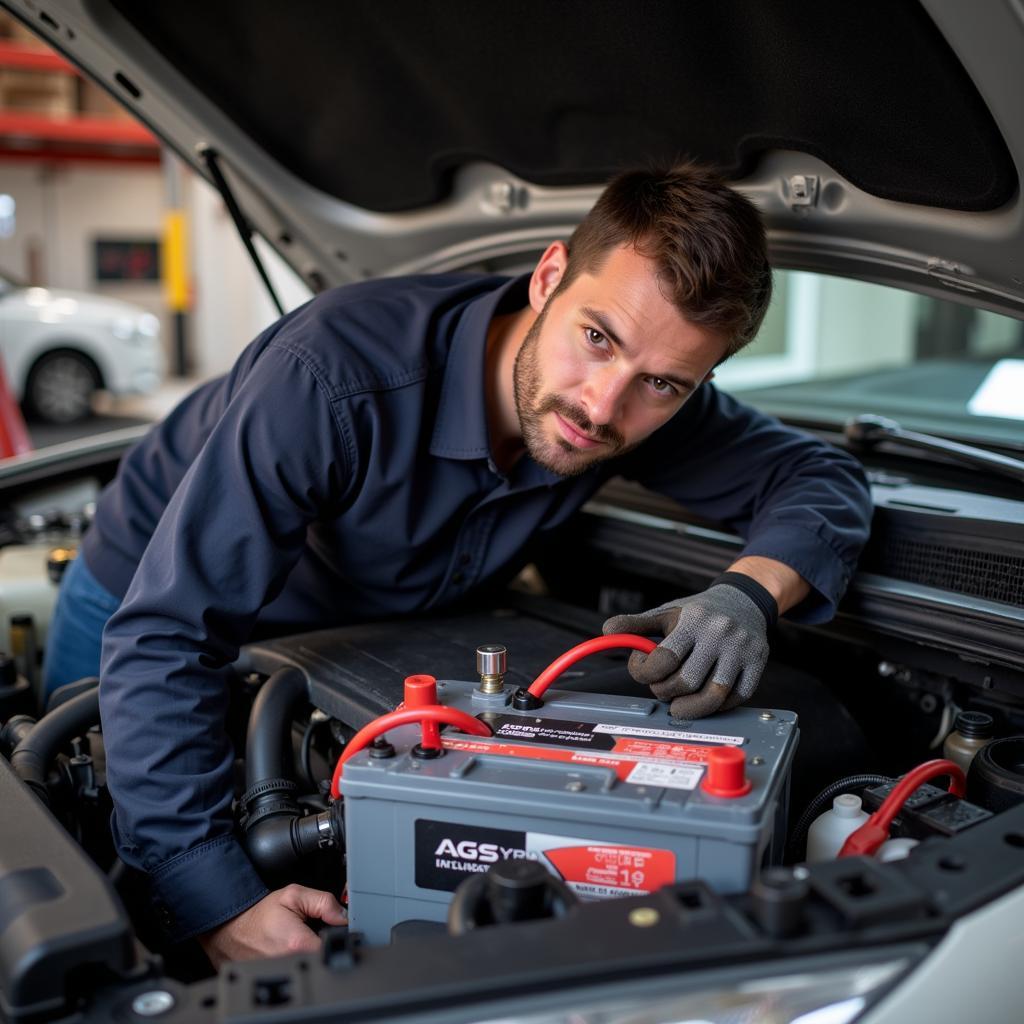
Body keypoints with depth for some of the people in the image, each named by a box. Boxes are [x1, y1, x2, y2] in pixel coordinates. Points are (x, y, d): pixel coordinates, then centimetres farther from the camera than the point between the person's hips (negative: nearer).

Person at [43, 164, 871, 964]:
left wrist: (749, 594, -36)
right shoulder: (337, 376, -42)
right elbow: (163, 640, -41)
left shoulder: (646, 404, -23)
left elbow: (824, 476, -14)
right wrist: (221, 903, -47)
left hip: (355, 631, 3)